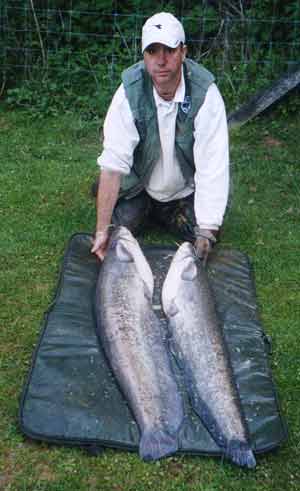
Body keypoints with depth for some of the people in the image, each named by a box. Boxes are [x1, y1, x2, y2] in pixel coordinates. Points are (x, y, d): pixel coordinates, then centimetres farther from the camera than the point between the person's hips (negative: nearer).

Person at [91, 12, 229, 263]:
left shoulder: (205, 93, -27)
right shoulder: (130, 92, -24)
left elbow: (213, 169, -29)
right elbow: (113, 164, -26)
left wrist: (207, 233, -34)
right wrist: (102, 230, -31)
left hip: (186, 192, 0)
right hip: (138, 187, 0)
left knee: (203, 241, -9)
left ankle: (163, 213, 20)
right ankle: (143, 209, 23)